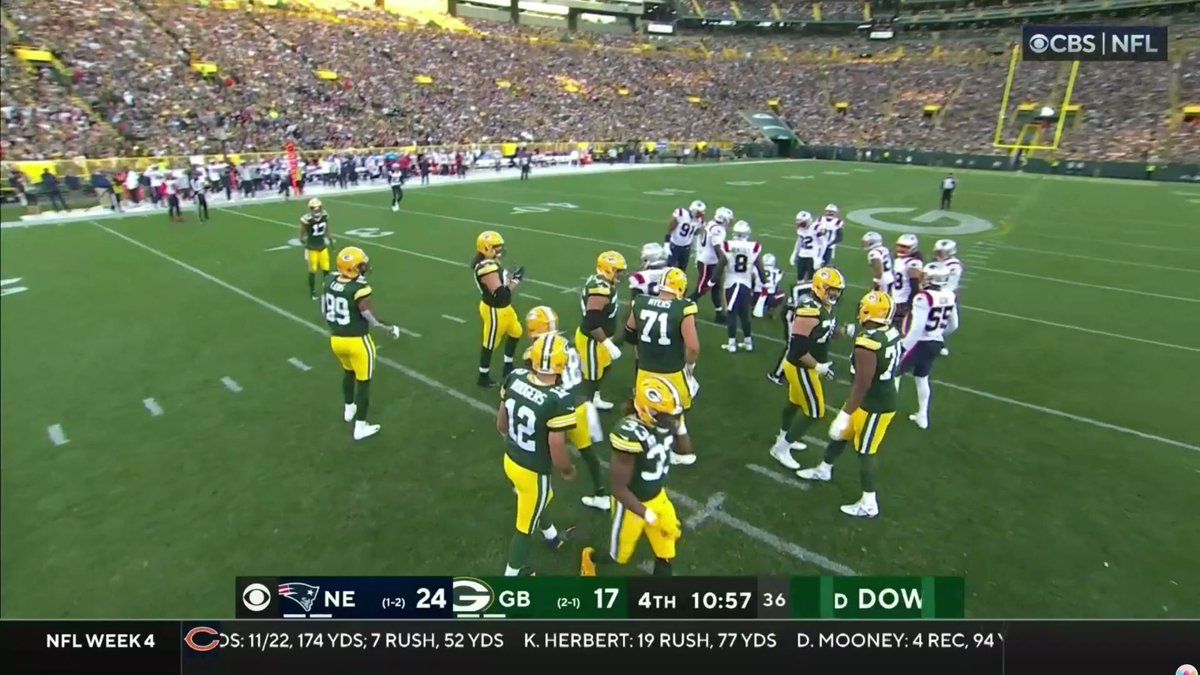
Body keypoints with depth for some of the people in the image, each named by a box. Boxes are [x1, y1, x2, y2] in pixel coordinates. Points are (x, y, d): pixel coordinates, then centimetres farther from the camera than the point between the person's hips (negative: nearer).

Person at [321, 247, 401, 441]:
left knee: (348, 372, 32)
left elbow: (324, 310, 10)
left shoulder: (330, 281, -3)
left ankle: (349, 409, 50)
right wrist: (391, 329, -3)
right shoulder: (359, 288, -24)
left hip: (336, 339, 7)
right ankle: (360, 427, 16)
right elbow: (371, 320, -19)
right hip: (357, 341, -7)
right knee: (363, 381, 9)